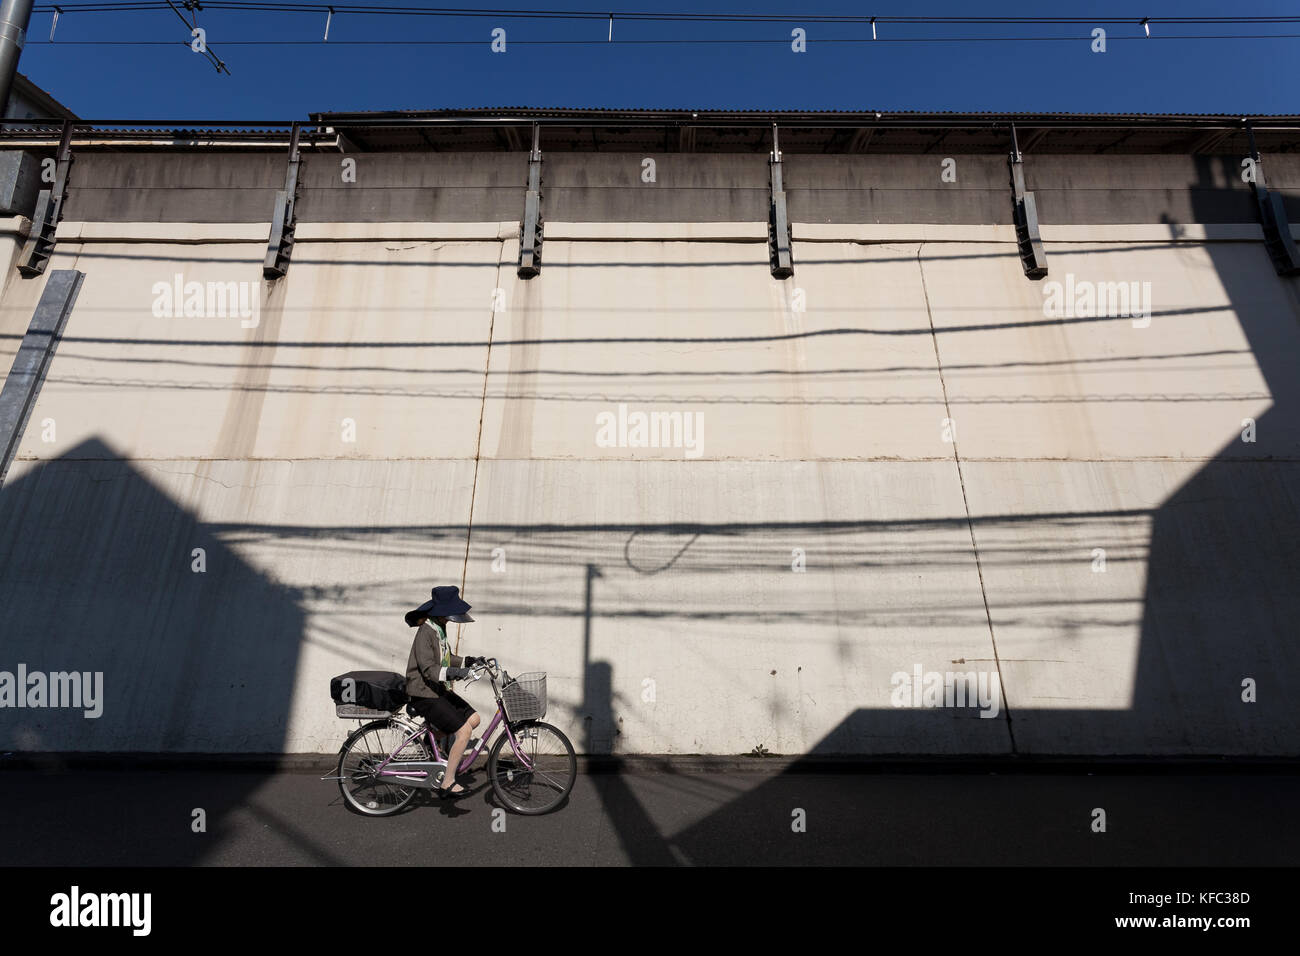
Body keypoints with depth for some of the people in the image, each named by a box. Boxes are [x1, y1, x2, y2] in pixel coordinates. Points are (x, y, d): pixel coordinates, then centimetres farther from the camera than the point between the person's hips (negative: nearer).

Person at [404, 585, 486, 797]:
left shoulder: (439, 628, 8)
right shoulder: (425, 633, -21)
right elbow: (428, 670, -29)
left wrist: (470, 661, 5)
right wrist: (454, 673, -41)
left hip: (438, 690, 9)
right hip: (424, 695, -9)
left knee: (473, 719, 3)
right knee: (463, 731, -14)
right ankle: (447, 784, -3)